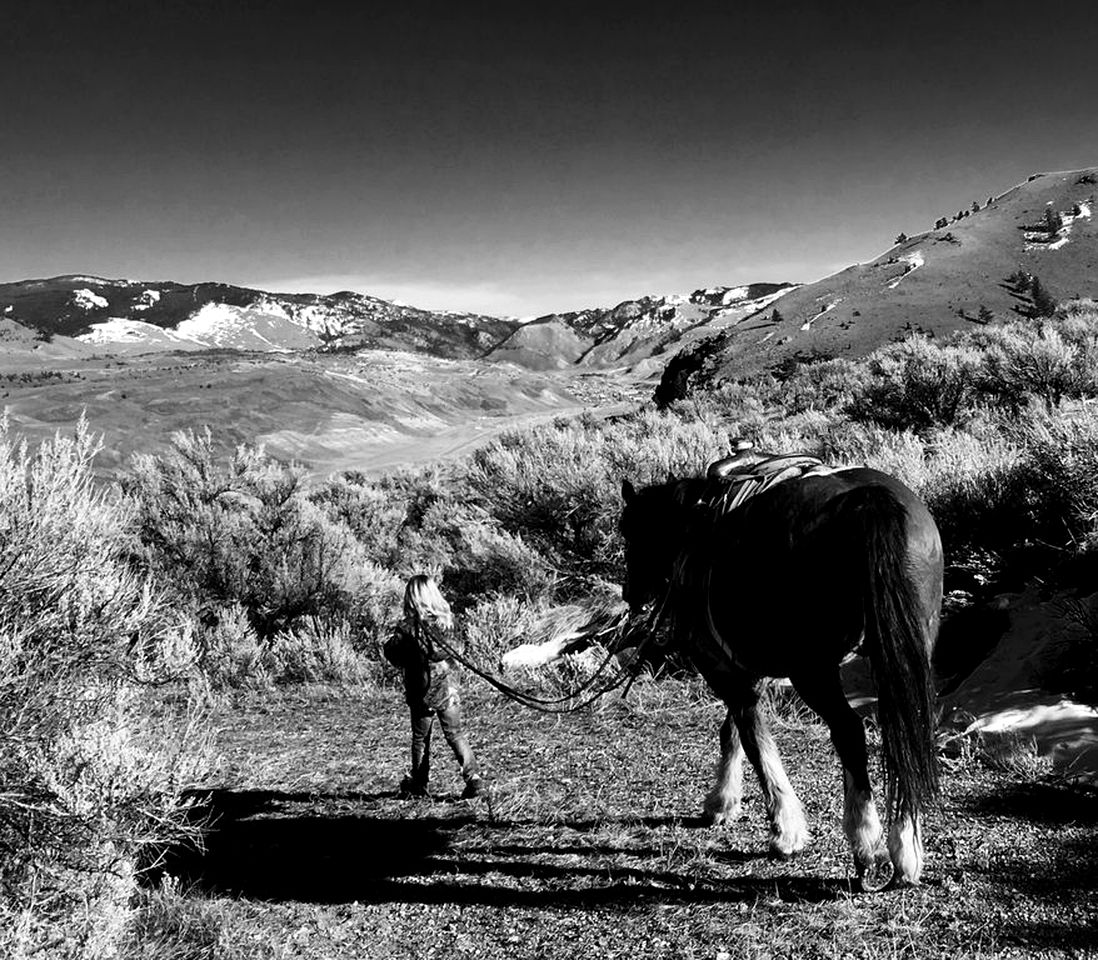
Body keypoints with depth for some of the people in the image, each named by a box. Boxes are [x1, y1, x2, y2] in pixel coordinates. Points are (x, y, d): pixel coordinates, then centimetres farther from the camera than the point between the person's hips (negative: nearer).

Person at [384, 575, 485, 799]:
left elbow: (391, 653, -4)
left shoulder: (408, 626, -14)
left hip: (421, 692, -2)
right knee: (454, 734, 9)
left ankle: (417, 784, 24)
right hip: (448, 688, 2)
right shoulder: (446, 621, -5)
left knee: (420, 738, 14)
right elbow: (457, 648, 9)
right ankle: (474, 778, -1)